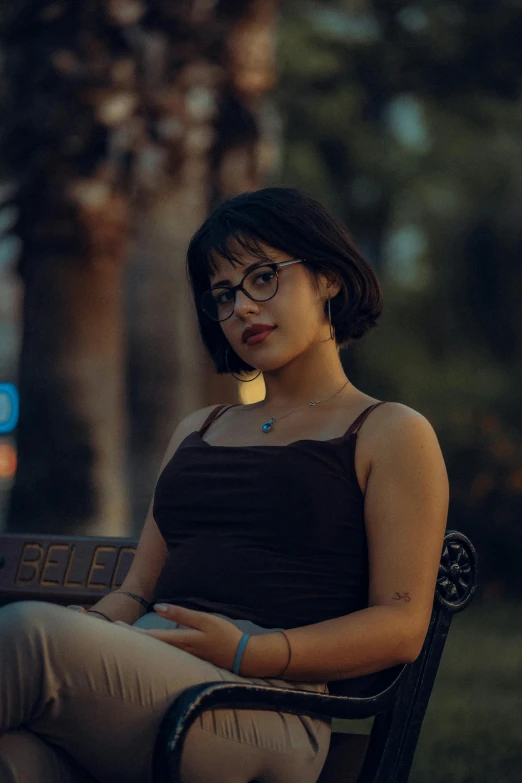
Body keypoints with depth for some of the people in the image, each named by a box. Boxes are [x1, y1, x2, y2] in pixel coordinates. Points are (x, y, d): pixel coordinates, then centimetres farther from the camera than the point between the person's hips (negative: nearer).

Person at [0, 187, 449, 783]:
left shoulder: (392, 434, 15)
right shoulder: (198, 431, 35)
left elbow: (401, 626, 4)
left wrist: (248, 653, -13)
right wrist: (87, 633, 1)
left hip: (263, 704, -5)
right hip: (144, 677, 5)